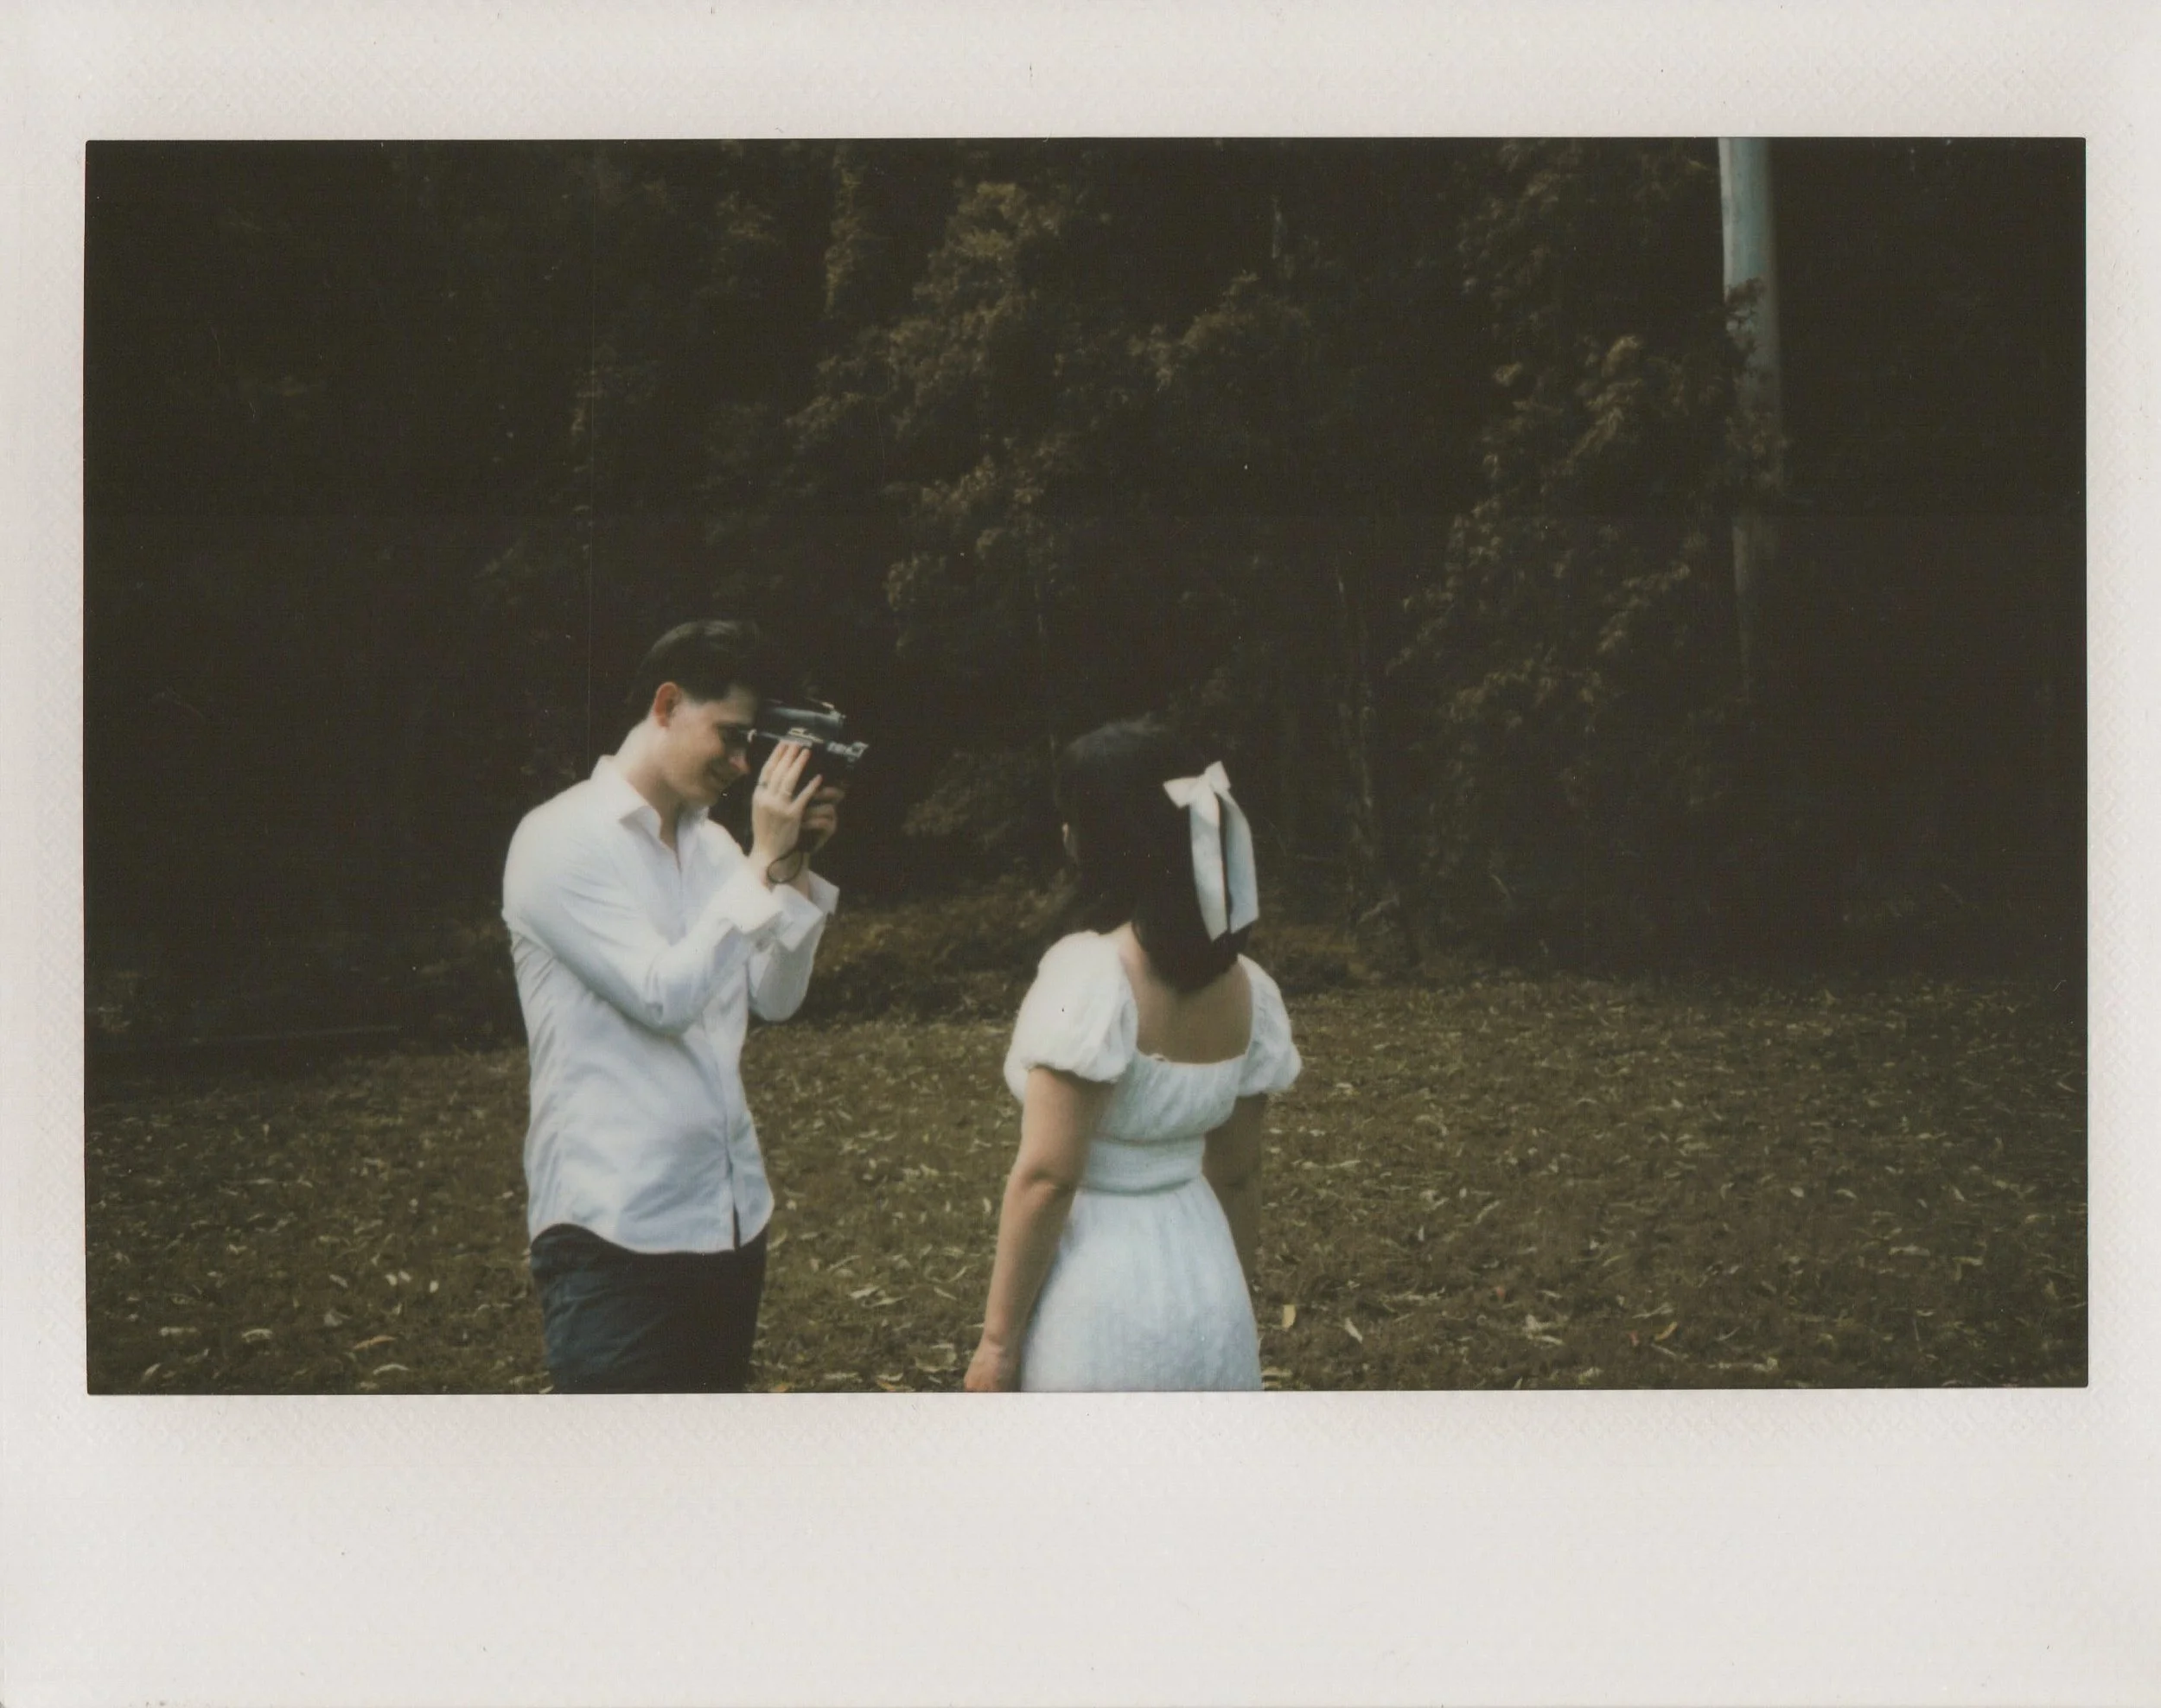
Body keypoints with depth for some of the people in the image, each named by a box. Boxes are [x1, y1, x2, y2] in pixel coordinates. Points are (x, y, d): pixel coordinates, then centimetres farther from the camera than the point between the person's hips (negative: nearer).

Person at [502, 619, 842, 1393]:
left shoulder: (710, 843, 10)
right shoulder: (560, 840, -11)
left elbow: (774, 997, 9)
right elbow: (663, 993, -21)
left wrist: (796, 871, -3)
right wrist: (763, 866, -16)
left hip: (727, 1214, 8)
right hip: (616, 1230, -7)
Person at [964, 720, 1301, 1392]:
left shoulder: (1089, 973, -19)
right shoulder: (1246, 988, 3)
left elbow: (1046, 1178, -19)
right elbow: (1238, 1175, 11)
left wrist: (999, 1338, -12)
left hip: (1099, 1299, -7)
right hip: (1202, 1290, 7)